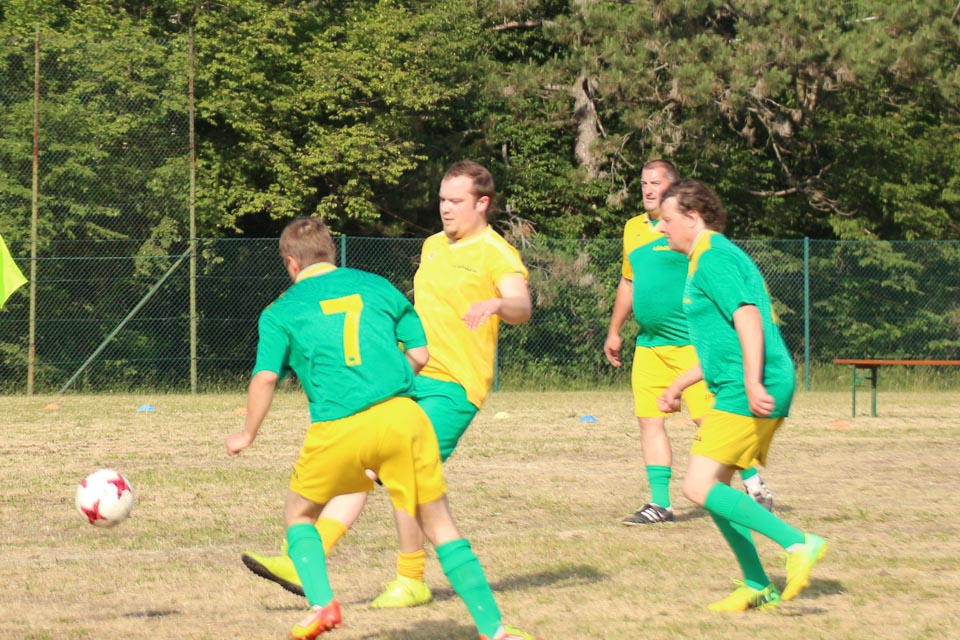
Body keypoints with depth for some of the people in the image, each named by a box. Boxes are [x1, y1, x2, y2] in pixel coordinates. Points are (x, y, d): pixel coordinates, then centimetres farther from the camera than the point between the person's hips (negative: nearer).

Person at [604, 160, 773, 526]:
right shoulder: (633, 228, 14)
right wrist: (614, 331, 29)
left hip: (691, 343, -7)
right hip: (649, 343, 7)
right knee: (649, 420, 1)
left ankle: (755, 487, 7)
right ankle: (660, 503, 6)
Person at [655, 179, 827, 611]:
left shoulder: (713, 259, -9)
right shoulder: (713, 257, 24)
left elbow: (748, 317, -23)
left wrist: (753, 383, -31)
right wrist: (678, 385, 37)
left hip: (746, 393, -11)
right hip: (736, 390, 11)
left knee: (700, 488, -15)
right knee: (713, 488, 13)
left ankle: (798, 544, -15)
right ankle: (758, 587, 16)